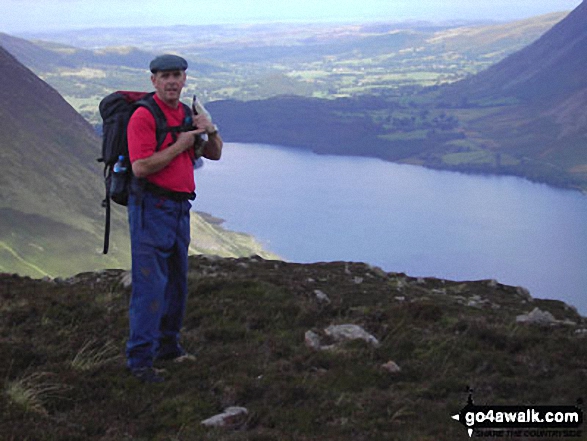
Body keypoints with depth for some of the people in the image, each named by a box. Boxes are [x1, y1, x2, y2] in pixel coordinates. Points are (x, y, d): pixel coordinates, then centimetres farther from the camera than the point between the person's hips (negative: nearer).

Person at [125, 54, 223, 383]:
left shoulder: (186, 115, 15)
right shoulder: (143, 117, -11)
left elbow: (215, 155, 19)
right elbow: (141, 167, -21)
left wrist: (210, 130, -1)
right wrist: (178, 146, -15)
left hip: (180, 207, 8)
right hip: (151, 206, -8)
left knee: (177, 281, 15)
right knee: (151, 283, -10)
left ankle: (168, 345, 29)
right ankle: (140, 358, -5)